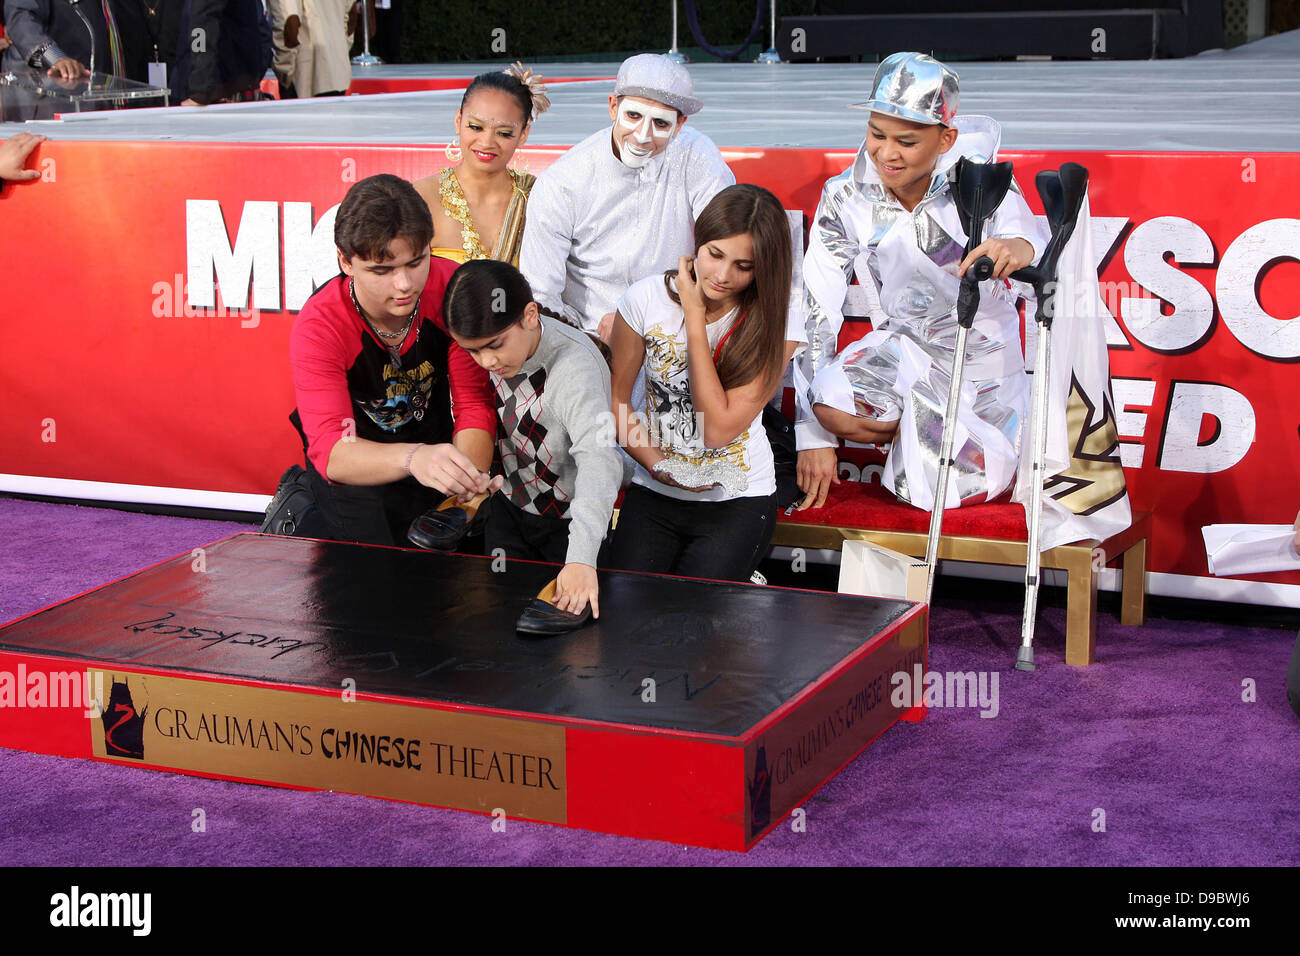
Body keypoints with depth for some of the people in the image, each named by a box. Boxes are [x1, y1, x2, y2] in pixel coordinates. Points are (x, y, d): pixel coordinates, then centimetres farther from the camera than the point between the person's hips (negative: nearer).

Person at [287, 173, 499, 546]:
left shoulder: (450, 288, -18)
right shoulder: (318, 328, -27)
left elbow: (475, 405, -17)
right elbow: (330, 450, -38)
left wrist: (469, 479, -39)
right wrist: (413, 458, -59)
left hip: (433, 441, 3)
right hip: (357, 467, -3)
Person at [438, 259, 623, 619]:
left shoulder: (574, 365, -35)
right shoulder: (492, 349, -14)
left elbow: (599, 461, -48)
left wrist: (582, 557, -59)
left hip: (568, 520, -5)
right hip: (508, 507, 6)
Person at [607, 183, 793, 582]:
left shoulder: (775, 323, -12)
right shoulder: (646, 299, -6)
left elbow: (719, 430, -19)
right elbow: (617, 397, 4)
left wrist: (694, 318, -19)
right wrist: (657, 465, -12)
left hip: (738, 500, -2)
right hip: (653, 493, 2)